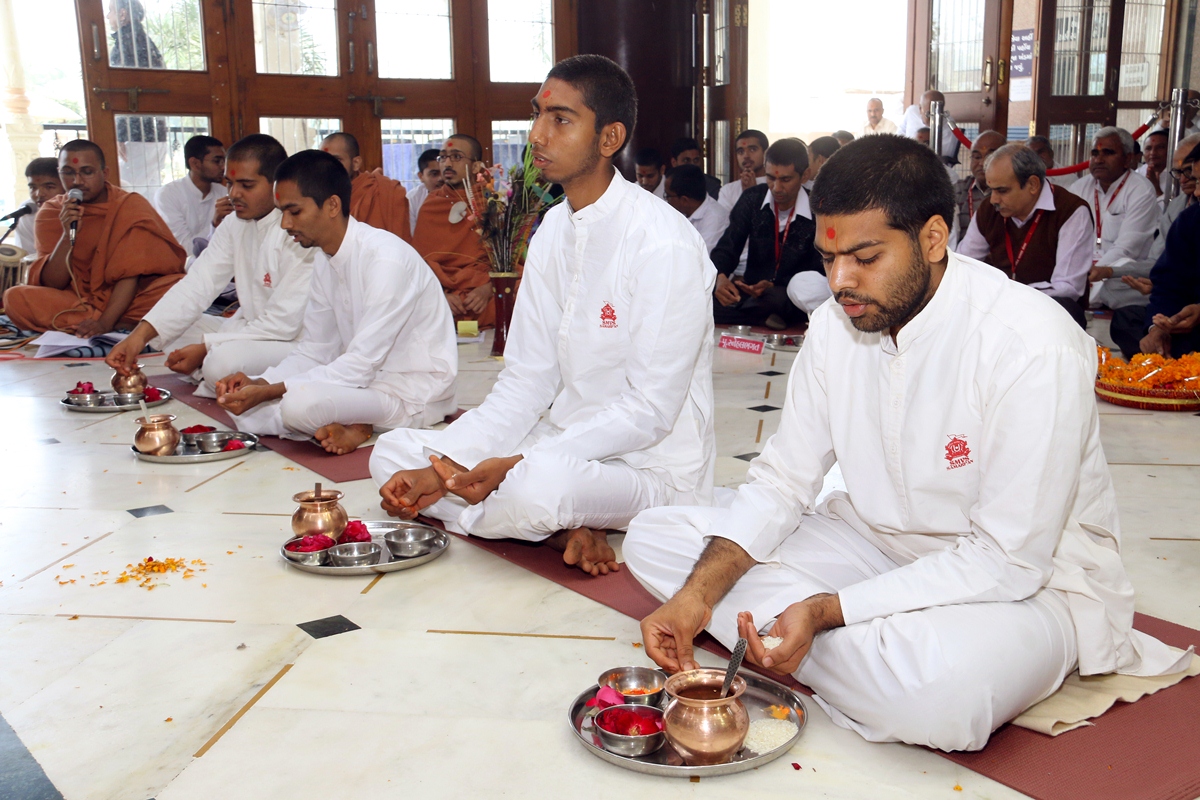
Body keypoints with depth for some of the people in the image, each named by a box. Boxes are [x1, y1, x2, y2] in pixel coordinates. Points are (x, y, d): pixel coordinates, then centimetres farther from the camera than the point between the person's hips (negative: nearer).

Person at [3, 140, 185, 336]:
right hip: (78, 300, 3)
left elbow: (130, 274, -14)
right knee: (15, 297, -25)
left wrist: (105, 323, -28)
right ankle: (125, 325, -27)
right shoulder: (50, 212, 2)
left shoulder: (132, 205, -5)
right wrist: (68, 234, -19)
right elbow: (51, 284, -4)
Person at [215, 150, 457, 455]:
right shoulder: (323, 258, 5)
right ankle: (352, 427, -7)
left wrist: (269, 392, -24)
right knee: (243, 407, -3)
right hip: (366, 380, 9)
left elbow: (360, 365, -24)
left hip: (415, 393, -9)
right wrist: (259, 383, -9)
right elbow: (315, 350, 9)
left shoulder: (386, 258, -22)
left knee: (300, 403, -33)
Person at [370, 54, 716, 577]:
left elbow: (650, 411, -19)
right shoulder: (553, 230, 6)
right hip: (565, 446, 8)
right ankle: (564, 530, -11)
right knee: (393, 452, -1)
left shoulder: (663, 245, -18)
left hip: (653, 468, -8)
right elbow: (527, 380, 4)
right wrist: (443, 468, -9)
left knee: (537, 485, -40)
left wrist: (517, 465, -24)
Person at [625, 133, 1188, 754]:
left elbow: (1007, 561, -24)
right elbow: (782, 481, 1)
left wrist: (825, 610, -29)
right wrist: (698, 594, -15)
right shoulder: (836, 324, -4)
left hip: (1028, 581, -7)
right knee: (655, 538, -6)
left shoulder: (1034, 348, -24)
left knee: (934, 688, -44)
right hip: (878, 546, 7)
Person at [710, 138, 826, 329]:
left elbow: (818, 271, -8)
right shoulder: (751, 199, 2)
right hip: (751, 290, 3)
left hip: (790, 299, -2)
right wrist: (720, 277, -26)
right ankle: (767, 318, -13)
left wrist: (773, 286, -26)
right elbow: (726, 247, -1)